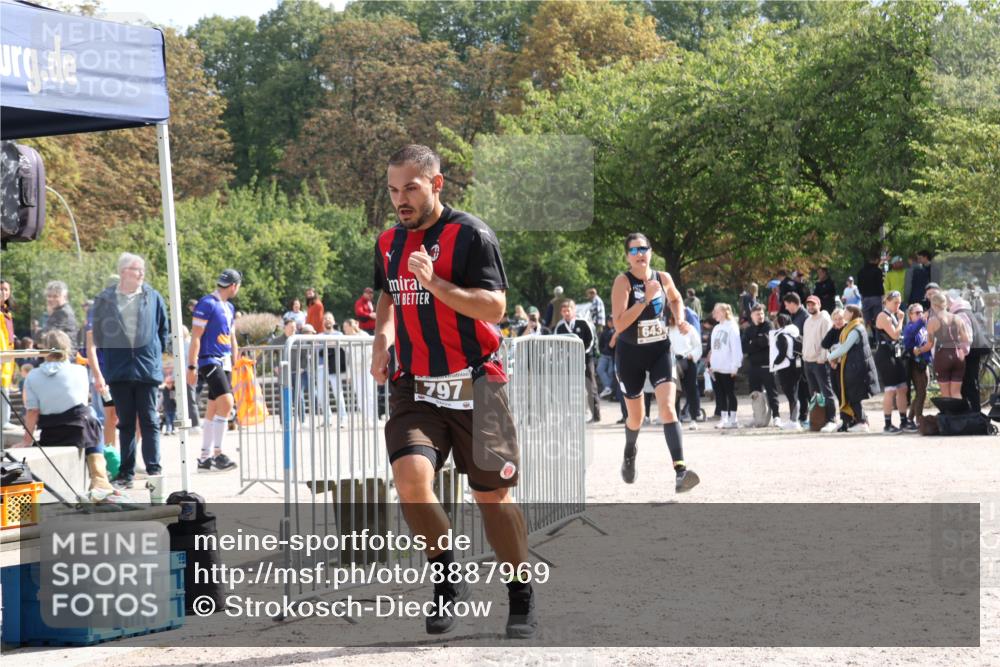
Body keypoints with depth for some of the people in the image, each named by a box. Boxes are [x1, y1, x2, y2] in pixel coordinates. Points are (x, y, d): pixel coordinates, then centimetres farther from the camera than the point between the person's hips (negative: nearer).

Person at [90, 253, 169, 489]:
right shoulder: (105, 300, 2)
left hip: (147, 369, 0)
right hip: (118, 370, 0)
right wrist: (98, 371, 4)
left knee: (149, 420, 0)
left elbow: (164, 330, 14)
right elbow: (96, 336, 6)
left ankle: (154, 469, 2)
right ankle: (126, 473, 10)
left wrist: (157, 354, 10)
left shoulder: (153, 297, 4)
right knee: (125, 422, 6)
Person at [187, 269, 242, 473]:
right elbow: (195, 336, -13)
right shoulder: (207, 303, -10)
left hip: (224, 362, 9)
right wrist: (192, 366, -17)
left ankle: (205, 458, 13)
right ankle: (217, 454, -16)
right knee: (226, 402, -20)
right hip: (209, 360, -9)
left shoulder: (229, 307, 17)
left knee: (213, 409, 9)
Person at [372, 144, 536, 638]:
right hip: (415, 388, 4)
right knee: (410, 480, -20)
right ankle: (446, 578, 0)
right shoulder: (389, 242, 11)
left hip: (473, 387, -4)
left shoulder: (470, 235, -8)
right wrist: (383, 337, 11)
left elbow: (495, 306, -17)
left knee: (492, 496, 4)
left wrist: (436, 284, -27)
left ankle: (521, 598, 23)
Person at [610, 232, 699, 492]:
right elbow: (619, 324, -25)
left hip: (660, 351, 2)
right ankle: (629, 453, 47)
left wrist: (680, 320, 4)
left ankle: (680, 470, -29)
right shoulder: (623, 282, -15)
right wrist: (646, 299, -30)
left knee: (667, 407, -18)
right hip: (630, 354, -2)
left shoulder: (663, 278, -2)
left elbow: (676, 299, 22)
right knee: (636, 416, 13)